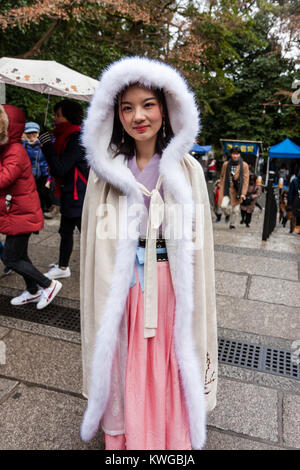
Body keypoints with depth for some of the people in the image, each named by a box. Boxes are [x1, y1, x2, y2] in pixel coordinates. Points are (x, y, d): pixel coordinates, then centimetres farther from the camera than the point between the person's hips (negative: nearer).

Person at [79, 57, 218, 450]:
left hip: (171, 287, 0)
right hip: (121, 289, 1)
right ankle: (124, 437, 42)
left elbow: (197, 240, 0)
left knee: (168, 371, 13)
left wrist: (194, 305, -1)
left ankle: (171, 438, 41)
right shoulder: (105, 170, -1)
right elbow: (96, 243, 2)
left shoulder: (187, 169, -3)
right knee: (124, 369, 15)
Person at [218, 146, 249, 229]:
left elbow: (246, 180, -4)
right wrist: (222, 189, 10)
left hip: (237, 191, 0)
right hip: (227, 189, 1)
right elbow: (222, 177, 14)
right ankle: (227, 215, 19)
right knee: (224, 205, -17)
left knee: (236, 210, 5)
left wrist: (243, 193, -11)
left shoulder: (244, 165, -2)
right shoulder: (226, 164, 3)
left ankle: (232, 224, 29)